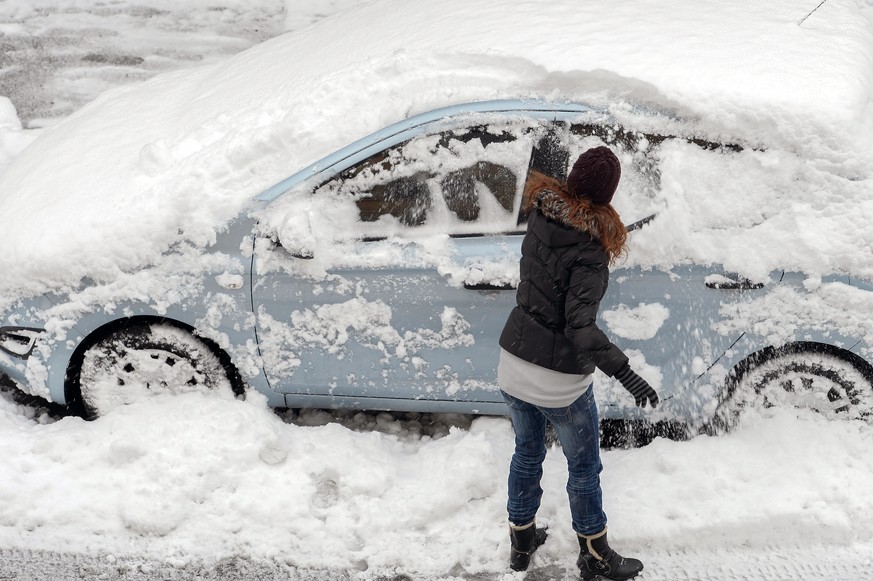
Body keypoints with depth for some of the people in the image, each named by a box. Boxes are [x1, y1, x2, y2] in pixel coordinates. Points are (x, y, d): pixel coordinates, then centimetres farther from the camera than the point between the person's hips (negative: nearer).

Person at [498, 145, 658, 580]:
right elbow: (580, 327, -31)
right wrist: (625, 373, -36)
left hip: (514, 365, 6)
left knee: (526, 453, 25)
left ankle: (521, 543, 42)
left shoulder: (540, 215, -6)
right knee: (584, 468, 15)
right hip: (560, 381, -6)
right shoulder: (590, 250, -24)